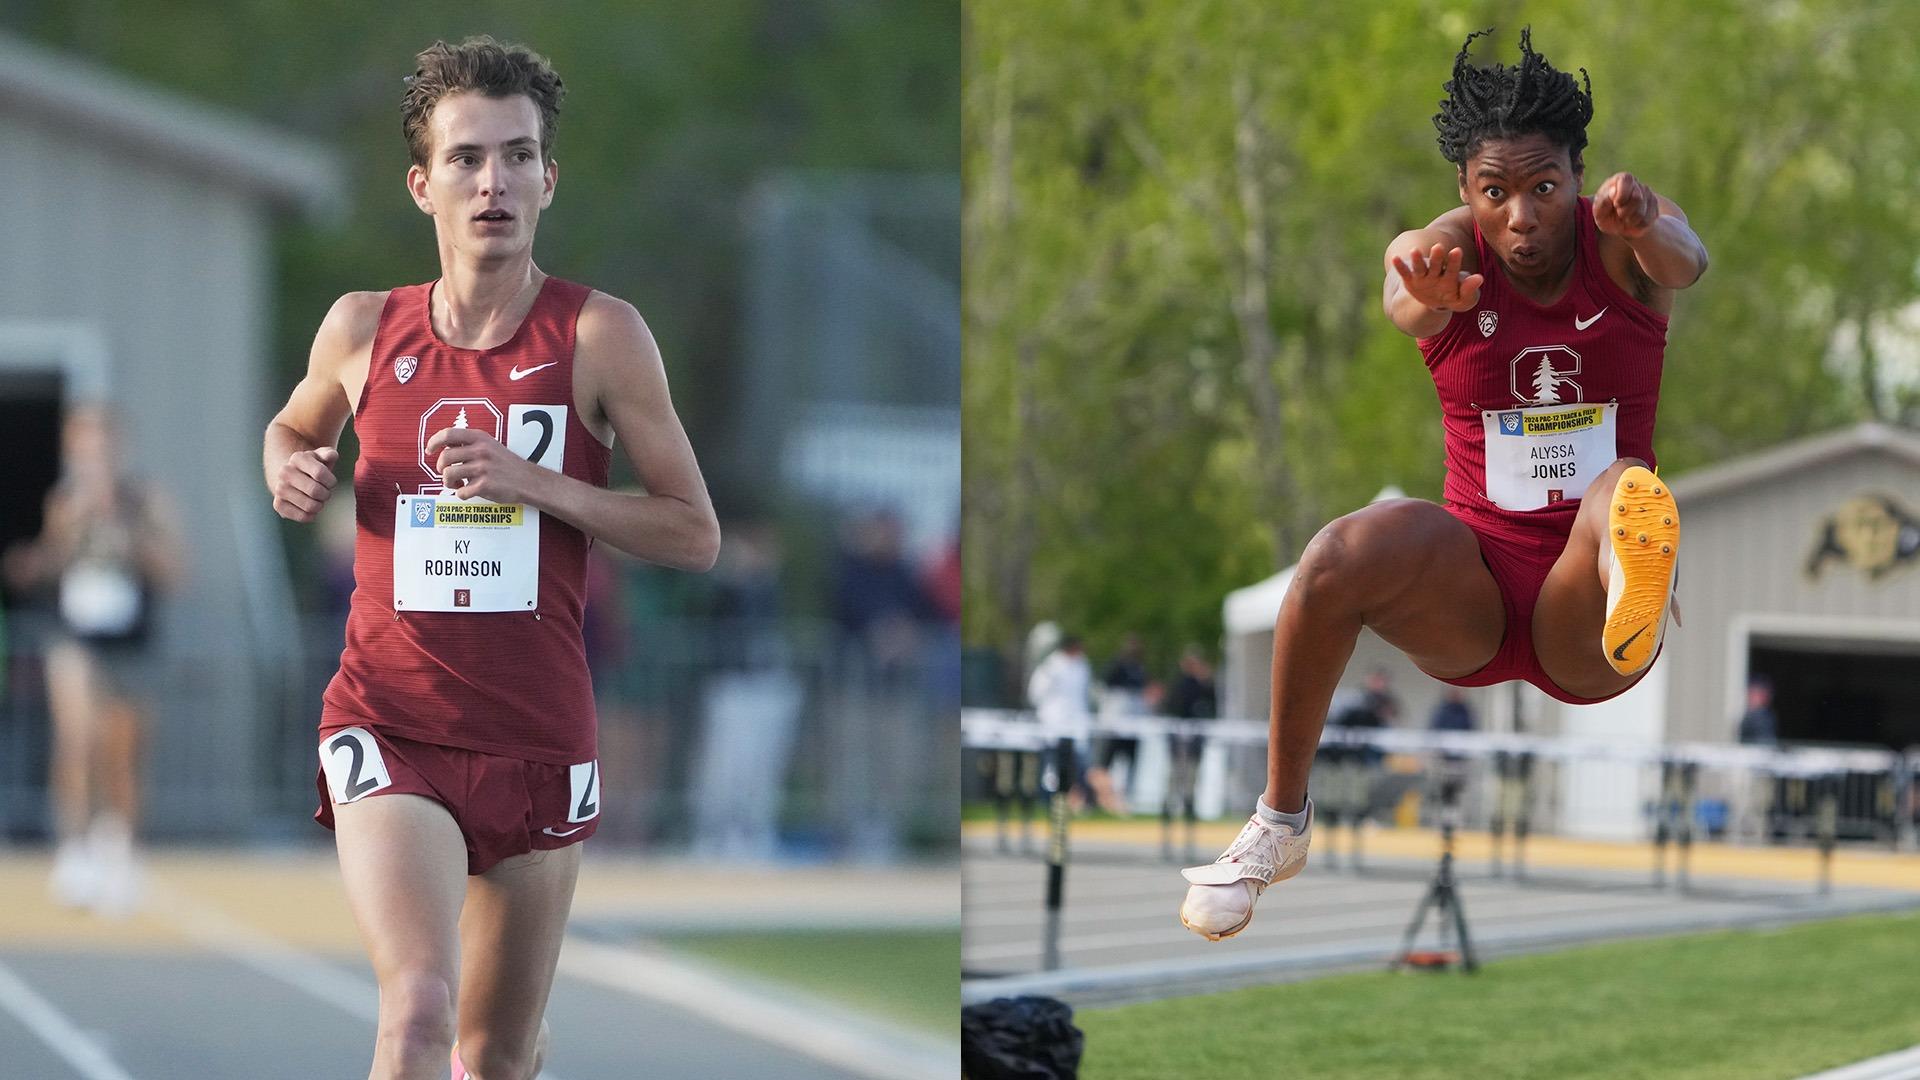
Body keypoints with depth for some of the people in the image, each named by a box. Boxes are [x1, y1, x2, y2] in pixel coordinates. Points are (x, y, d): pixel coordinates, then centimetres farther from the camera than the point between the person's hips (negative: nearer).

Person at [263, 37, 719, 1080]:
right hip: (389, 728, -1)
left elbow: (695, 535, -2)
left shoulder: (600, 336, -4)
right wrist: (290, 472, 0)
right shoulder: (364, 327, 2)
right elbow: (295, 424, 24)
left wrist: (537, 483, -16)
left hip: (538, 738, 1)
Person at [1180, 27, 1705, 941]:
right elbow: (1404, 304, -30)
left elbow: (1686, 262, -29)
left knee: (1623, 488, -34)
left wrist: (1648, 228, -55)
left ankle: (1629, 599, -72)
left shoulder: (1618, 245, -3)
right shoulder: (1449, 249, -4)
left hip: (1580, 612, -1)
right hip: (1469, 595, 1)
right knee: (1341, 557, -30)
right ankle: (1279, 823, -14)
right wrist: (1423, 288, -57)